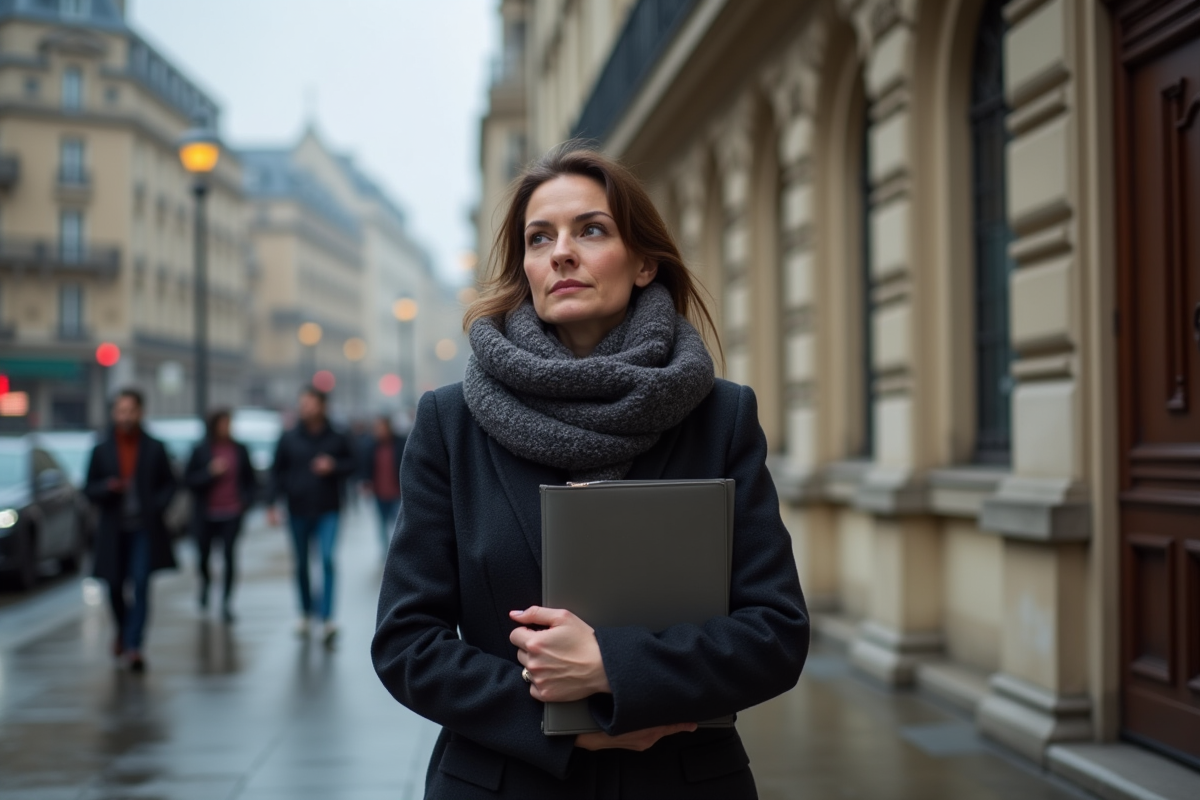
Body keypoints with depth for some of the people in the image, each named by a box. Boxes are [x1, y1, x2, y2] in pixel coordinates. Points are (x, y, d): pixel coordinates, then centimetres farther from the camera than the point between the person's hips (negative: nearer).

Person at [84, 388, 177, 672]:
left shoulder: (154, 449, 2)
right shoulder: (101, 450, 5)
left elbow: (169, 484, 9)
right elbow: (89, 489, 8)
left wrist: (156, 507, -8)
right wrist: (107, 487, -14)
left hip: (144, 529, -2)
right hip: (114, 530, 2)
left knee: (140, 585, -12)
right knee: (115, 586, 10)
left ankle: (133, 646, -12)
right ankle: (122, 631, 38)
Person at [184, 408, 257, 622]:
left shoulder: (239, 450, 3)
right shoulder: (200, 451, -2)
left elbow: (250, 480, 12)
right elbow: (189, 480, -3)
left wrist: (247, 500, -1)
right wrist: (211, 472, -16)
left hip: (232, 514, 0)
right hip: (206, 515, 0)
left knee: (230, 555, -8)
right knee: (203, 555, 10)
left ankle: (227, 601, 2)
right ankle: (205, 582, 43)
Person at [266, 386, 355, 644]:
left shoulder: (337, 438, 1)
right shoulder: (289, 438, 3)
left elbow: (351, 465, 10)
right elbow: (277, 471, 6)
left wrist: (333, 467, -11)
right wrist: (272, 503, -2)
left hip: (328, 510, -2)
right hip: (298, 511, 2)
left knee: (328, 559, -16)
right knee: (302, 565, 10)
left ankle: (327, 617, -16)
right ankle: (307, 612, 27)